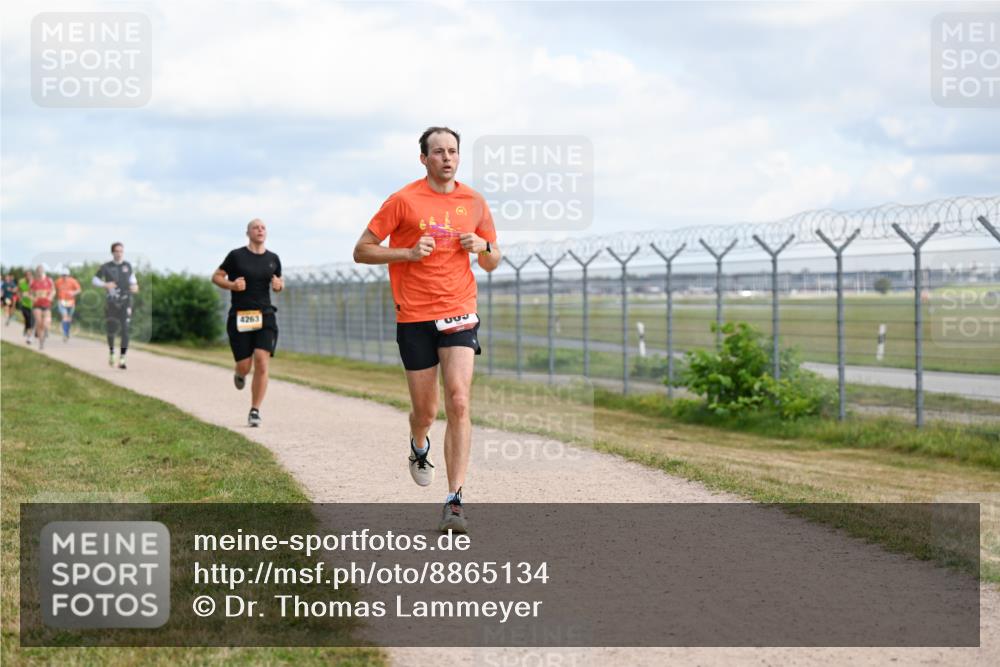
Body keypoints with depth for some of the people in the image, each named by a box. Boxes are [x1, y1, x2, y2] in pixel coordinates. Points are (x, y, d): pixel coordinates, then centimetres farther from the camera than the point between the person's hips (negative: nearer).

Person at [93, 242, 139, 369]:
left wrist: (134, 286, 0)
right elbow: (94, 280, 3)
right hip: (112, 302, 0)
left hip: (125, 301, 0)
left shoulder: (128, 266, 5)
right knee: (111, 330, 9)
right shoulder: (106, 267, -2)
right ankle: (111, 352, 37)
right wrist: (105, 285, -15)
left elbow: (132, 277, 21)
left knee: (125, 330, -13)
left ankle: (122, 360, -12)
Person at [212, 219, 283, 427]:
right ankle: (239, 375, 39)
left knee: (262, 362, -13)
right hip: (239, 317, -2)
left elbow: (279, 282, 23)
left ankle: (255, 411, -4)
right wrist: (231, 285, -13)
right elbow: (216, 276, 6)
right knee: (245, 366, -2)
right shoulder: (236, 256, -1)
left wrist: (279, 285, -1)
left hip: (265, 316, 2)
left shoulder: (273, 259, 9)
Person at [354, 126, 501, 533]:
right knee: (425, 412, 6)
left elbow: (493, 263, 19)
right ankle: (419, 449, 44)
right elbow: (362, 251, 0)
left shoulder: (474, 202, 9)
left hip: (459, 315, 1)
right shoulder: (404, 200, -1)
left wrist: (484, 247, -4)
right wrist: (409, 252, -14)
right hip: (415, 318, -1)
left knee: (459, 403, -14)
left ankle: (455, 501, -14)